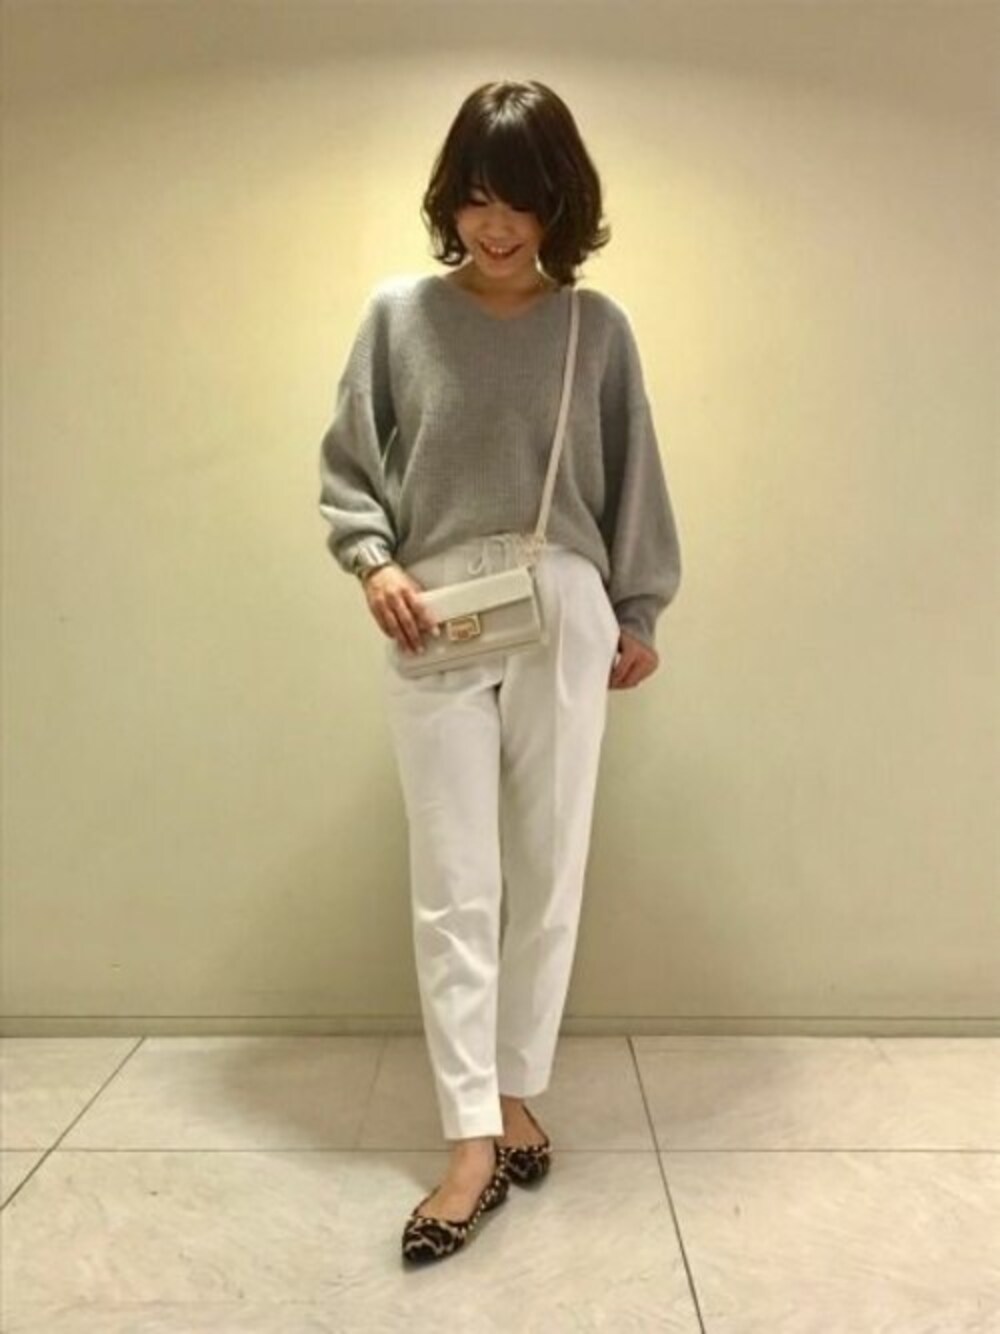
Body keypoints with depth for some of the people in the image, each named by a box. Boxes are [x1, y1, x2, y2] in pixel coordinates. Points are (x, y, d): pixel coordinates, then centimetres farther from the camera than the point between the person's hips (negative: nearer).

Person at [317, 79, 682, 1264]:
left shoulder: (597, 328, 5)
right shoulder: (398, 314, 4)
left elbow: (631, 482, 10)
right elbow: (345, 469, 7)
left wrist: (638, 613, 11)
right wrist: (374, 565, -10)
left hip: (564, 621, 1)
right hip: (435, 625, 0)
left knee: (548, 874, 7)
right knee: (452, 886, -1)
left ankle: (514, 1096, 25)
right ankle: (473, 1140, 8)